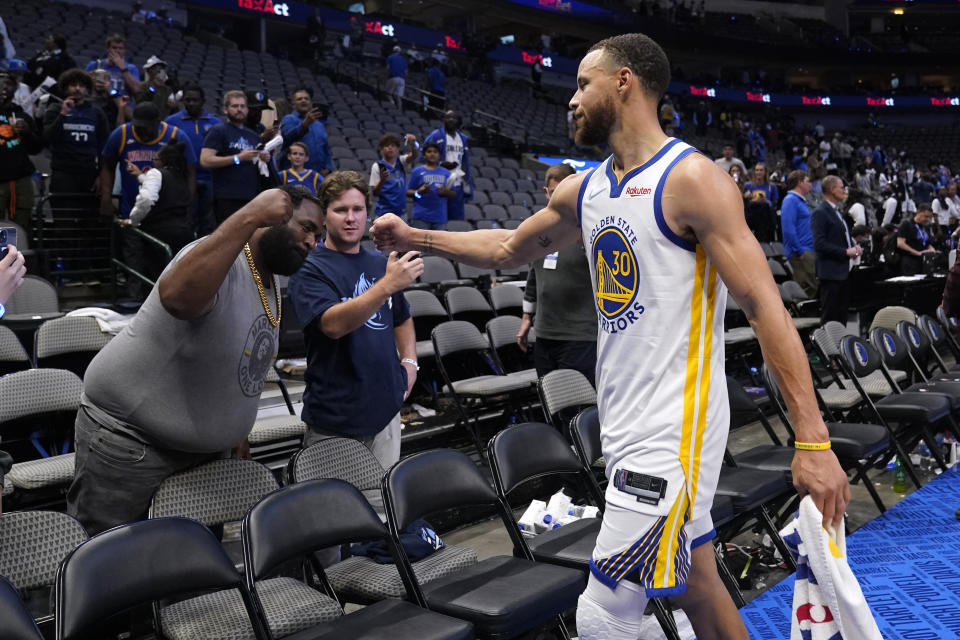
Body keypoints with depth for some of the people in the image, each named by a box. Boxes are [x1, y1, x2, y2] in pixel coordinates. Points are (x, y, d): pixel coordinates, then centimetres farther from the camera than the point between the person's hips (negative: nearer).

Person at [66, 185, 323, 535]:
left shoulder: (272, 286, 4)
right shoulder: (220, 258, -25)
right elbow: (176, 296, -50)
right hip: (130, 439, -9)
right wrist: (249, 217, -50)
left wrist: (238, 434, 20)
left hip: (206, 446, 9)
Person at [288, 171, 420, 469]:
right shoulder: (309, 269, -9)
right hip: (335, 417, -5)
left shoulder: (381, 263, 9)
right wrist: (388, 285, -36)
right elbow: (334, 324, -27)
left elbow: (402, 319, 24)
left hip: (386, 408, 5)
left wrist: (409, 361, 7)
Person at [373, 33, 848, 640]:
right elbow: (510, 247, 26)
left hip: (674, 430, -8)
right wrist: (413, 237, 24)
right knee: (694, 583, 21)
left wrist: (813, 441, -21)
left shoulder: (693, 179, -14)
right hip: (628, 426, 8)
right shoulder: (584, 189, 10)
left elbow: (766, 307, -18)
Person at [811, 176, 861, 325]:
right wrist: (846, 252, -18)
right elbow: (819, 244, -20)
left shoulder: (838, 211, 18)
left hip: (844, 272, 9)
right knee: (829, 318, -5)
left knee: (842, 315, 13)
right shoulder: (820, 213, -12)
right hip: (831, 273, -9)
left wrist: (854, 246, 8)